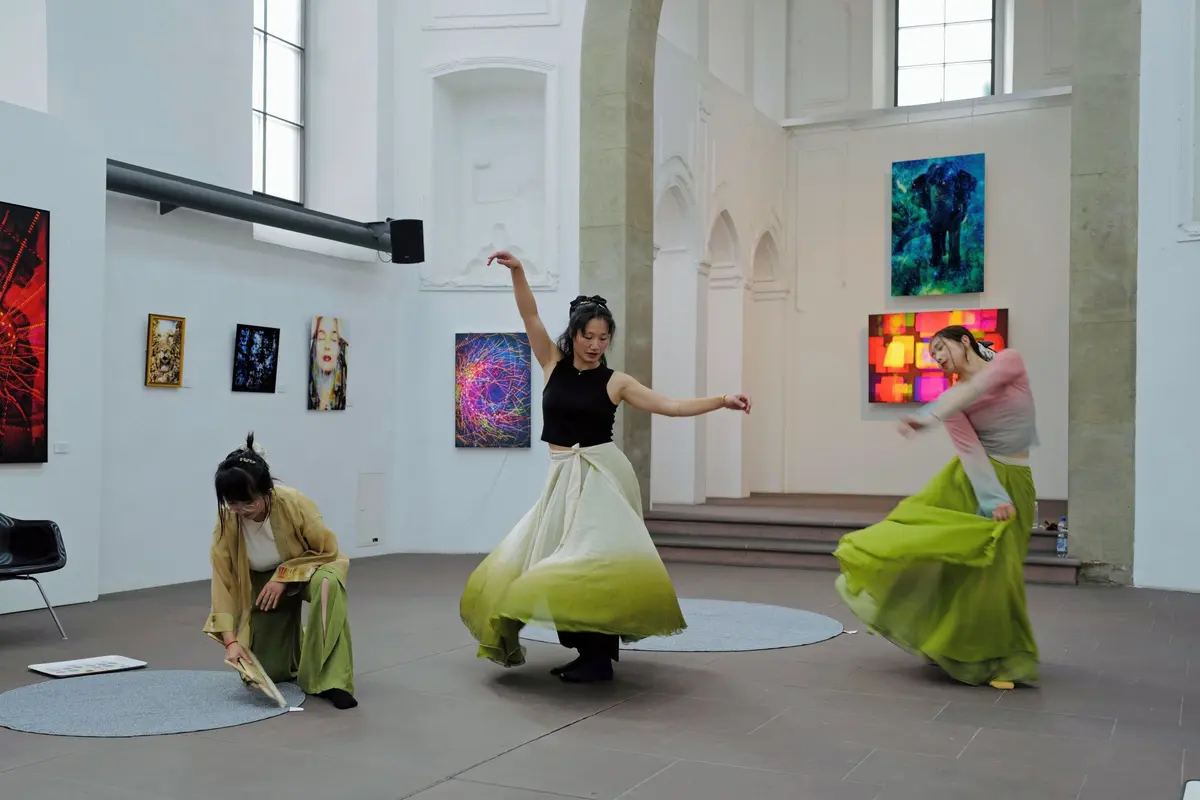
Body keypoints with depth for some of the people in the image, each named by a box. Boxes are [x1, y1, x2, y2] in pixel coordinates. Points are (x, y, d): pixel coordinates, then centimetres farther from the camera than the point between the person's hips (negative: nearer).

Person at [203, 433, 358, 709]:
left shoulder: (294, 503, -33)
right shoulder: (227, 521, -25)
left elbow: (328, 551, -20)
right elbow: (223, 580, -20)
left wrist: (284, 576, -28)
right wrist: (231, 640, -27)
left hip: (309, 567, -2)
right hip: (262, 581, 3)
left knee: (327, 584, -41)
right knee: (265, 672, -3)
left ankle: (331, 679, -32)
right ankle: (297, 647, 34)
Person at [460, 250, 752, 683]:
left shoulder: (614, 381, -2)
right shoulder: (553, 364, 4)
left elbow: (670, 406, -5)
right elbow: (530, 315, -3)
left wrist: (722, 400, -12)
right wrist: (517, 271, -15)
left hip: (601, 476, -4)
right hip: (562, 477, 4)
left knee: (594, 559, -8)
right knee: (564, 561, 8)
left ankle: (599, 657, -2)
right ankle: (587, 650, 20)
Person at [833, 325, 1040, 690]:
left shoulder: (1008, 361, -6)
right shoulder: (950, 401, -2)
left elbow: (975, 389, -26)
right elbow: (969, 450, -15)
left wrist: (929, 417, -40)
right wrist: (991, 499, -29)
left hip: (1014, 480, -2)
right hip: (970, 479, 2)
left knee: (995, 569, -4)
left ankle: (1002, 658, 13)